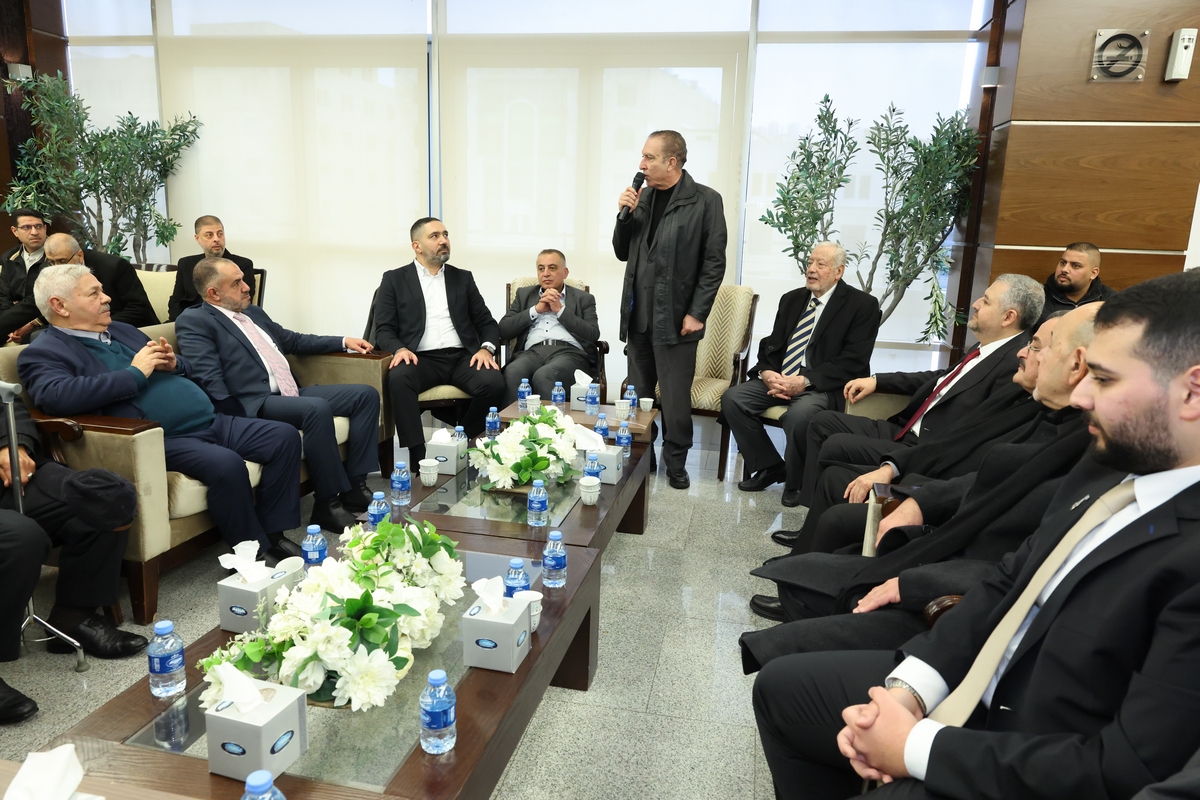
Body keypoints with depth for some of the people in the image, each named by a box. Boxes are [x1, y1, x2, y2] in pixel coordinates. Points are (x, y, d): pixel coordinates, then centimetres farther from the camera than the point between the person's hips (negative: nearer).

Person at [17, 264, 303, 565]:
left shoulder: (121, 330, 22)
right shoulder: (43, 353, 0)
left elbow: (186, 369, 29)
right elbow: (55, 396, -24)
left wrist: (173, 363, 4)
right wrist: (135, 374, -17)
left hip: (211, 422, 8)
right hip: (162, 440, -8)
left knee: (285, 436, -4)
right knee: (226, 464, -33)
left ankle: (272, 532, 1)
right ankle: (255, 551, -13)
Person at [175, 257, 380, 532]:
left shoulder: (253, 312, 23)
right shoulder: (194, 321, -2)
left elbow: (292, 340, 34)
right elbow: (209, 380, -15)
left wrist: (344, 341, 28)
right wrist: (237, 421, -26)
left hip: (293, 394, 9)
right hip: (256, 404, -9)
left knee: (366, 394, -2)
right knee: (318, 408, -35)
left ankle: (354, 485, -6)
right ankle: (328, 503, -22)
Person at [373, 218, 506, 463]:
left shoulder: (463, 278, 19)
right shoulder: (394, 279, 12)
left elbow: (487, 322, 15)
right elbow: (384, 329, 5)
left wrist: (486, 348, -7)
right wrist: (399, 349, -18)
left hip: (462, 357, 2)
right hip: (421, 359, -2)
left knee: (494, 382, -28)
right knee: (398, 378, -35)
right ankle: (418, 457, -31)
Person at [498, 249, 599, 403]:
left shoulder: (583, 298, 20)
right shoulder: (524, 294, 26)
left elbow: (593, 335, 4)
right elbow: (503, 330, 14)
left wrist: (560, 310, 1)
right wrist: (536, 309, 4)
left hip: (570, 352, -2)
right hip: (532, 352, 2)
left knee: (543, 376, -37)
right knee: (513, 372, -35)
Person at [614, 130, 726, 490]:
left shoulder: (705, 201, -6)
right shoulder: (643, 196, 9)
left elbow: (714, 263, -7)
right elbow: (623, 253, 13)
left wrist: (696, 314, -11)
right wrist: (624, 215, -3)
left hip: (675, 318, -5)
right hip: (638, 315, 5)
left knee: (675, 397, 2)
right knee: (637, 393, 13)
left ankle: (676, 463, 19)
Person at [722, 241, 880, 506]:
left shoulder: (862, 305, -4)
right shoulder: (792, 299, 15)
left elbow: (853, 362, -12)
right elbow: (772, 345, 14)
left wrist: (805, 381, -23)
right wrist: (767, 373, -10)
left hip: (823, 386, -6)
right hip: (780, 378, 6)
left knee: (798, 414, -37)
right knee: (732, 398, -15)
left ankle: (797, 482, -8)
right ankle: (769, 466, 2)